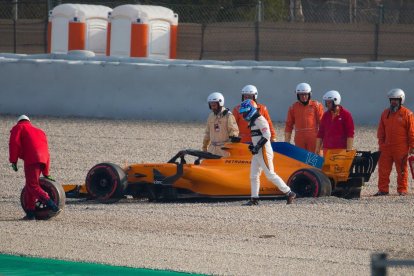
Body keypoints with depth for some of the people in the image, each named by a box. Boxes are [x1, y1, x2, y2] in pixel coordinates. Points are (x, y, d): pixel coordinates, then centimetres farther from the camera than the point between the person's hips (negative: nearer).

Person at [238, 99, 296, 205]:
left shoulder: (260, 120, -14)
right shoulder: (253, 121, 17)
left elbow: (266, 135, -22)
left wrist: (257, 146, -22)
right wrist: (252, 145, 11)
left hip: (264, 152, -10)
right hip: (257, 153, 10)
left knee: (270, 175, -10)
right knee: (253, 176, 8)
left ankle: (289, 193, -6)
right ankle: (254, 199, 10)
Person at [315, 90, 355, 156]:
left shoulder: (346, 115, -3)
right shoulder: (325, 115, 12)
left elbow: (350, 134, -6)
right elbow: (320, 133, 16)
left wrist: (349, 150, -12)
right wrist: (317, 149, 13)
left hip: (341, 150, -5)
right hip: (327, 150, 5)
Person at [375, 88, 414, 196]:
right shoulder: (385, 113, 11)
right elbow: (381, 131, 16)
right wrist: (381, 144, 10)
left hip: (401, 149, -4)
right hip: (387, 147, 4)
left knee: (402, 170, 3)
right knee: (383, 169, 1)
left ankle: (402, 190, 10)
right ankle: (383, 189, 6)